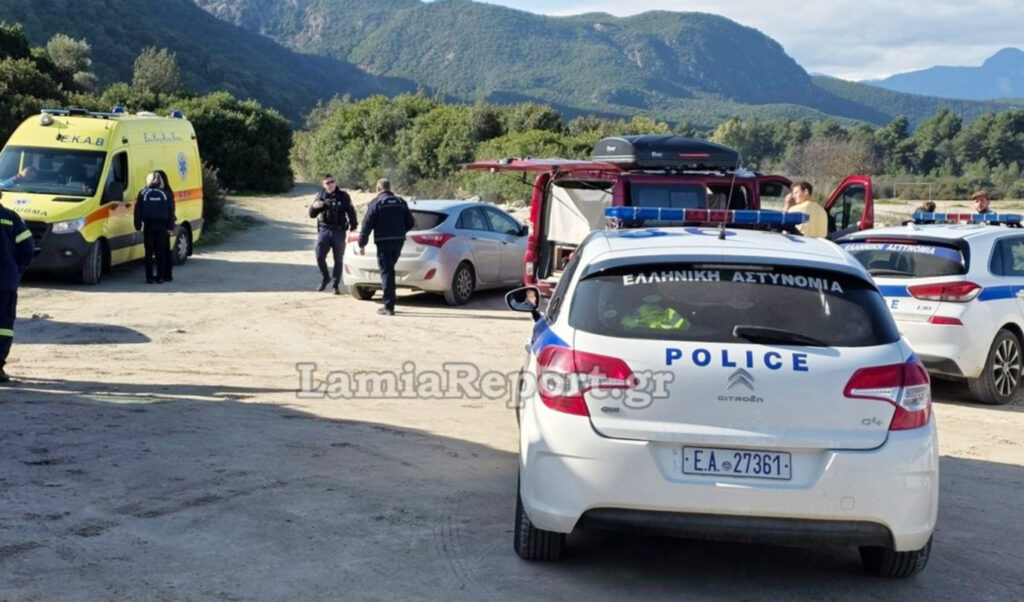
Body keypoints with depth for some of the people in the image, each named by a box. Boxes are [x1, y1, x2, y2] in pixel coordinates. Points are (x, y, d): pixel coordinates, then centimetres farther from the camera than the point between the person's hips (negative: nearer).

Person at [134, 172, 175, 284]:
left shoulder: (143, 193, 3)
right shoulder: (165, 194, 6)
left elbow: (138, 211, 3)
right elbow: (171, 212, 7)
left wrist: (138, 225, 9)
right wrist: (170, 227, 9)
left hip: (148, 225, -1)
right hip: (162, 225, 1)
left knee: (149, 253, 3)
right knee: (161, 253, 5)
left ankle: (149, 277, 1)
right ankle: (160, 277, 3)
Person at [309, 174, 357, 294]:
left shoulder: (343, 196, 2)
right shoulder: (320, 195, 6)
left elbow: (351, 212, 6)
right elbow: (312, 214, 7)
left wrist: (353, 227, 0)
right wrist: (314, 207, -15)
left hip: (339, 231, -1)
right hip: (324, 229, 1)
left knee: (338, 259, 2)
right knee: (319, 256, -7)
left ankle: (336, 285, 10)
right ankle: (325, 277, 19)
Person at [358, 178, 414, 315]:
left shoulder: (376, 203, -5)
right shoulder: (401, 202, 12)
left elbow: (367, 224, -9)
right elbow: (409, 223, 13)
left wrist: (362, 244, -4)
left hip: (383, 241, -5)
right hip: (399, 240, 5)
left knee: (386, 272, -3)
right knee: (389, 270, 18)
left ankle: (389, 307, -7)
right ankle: (389, 304, 19)